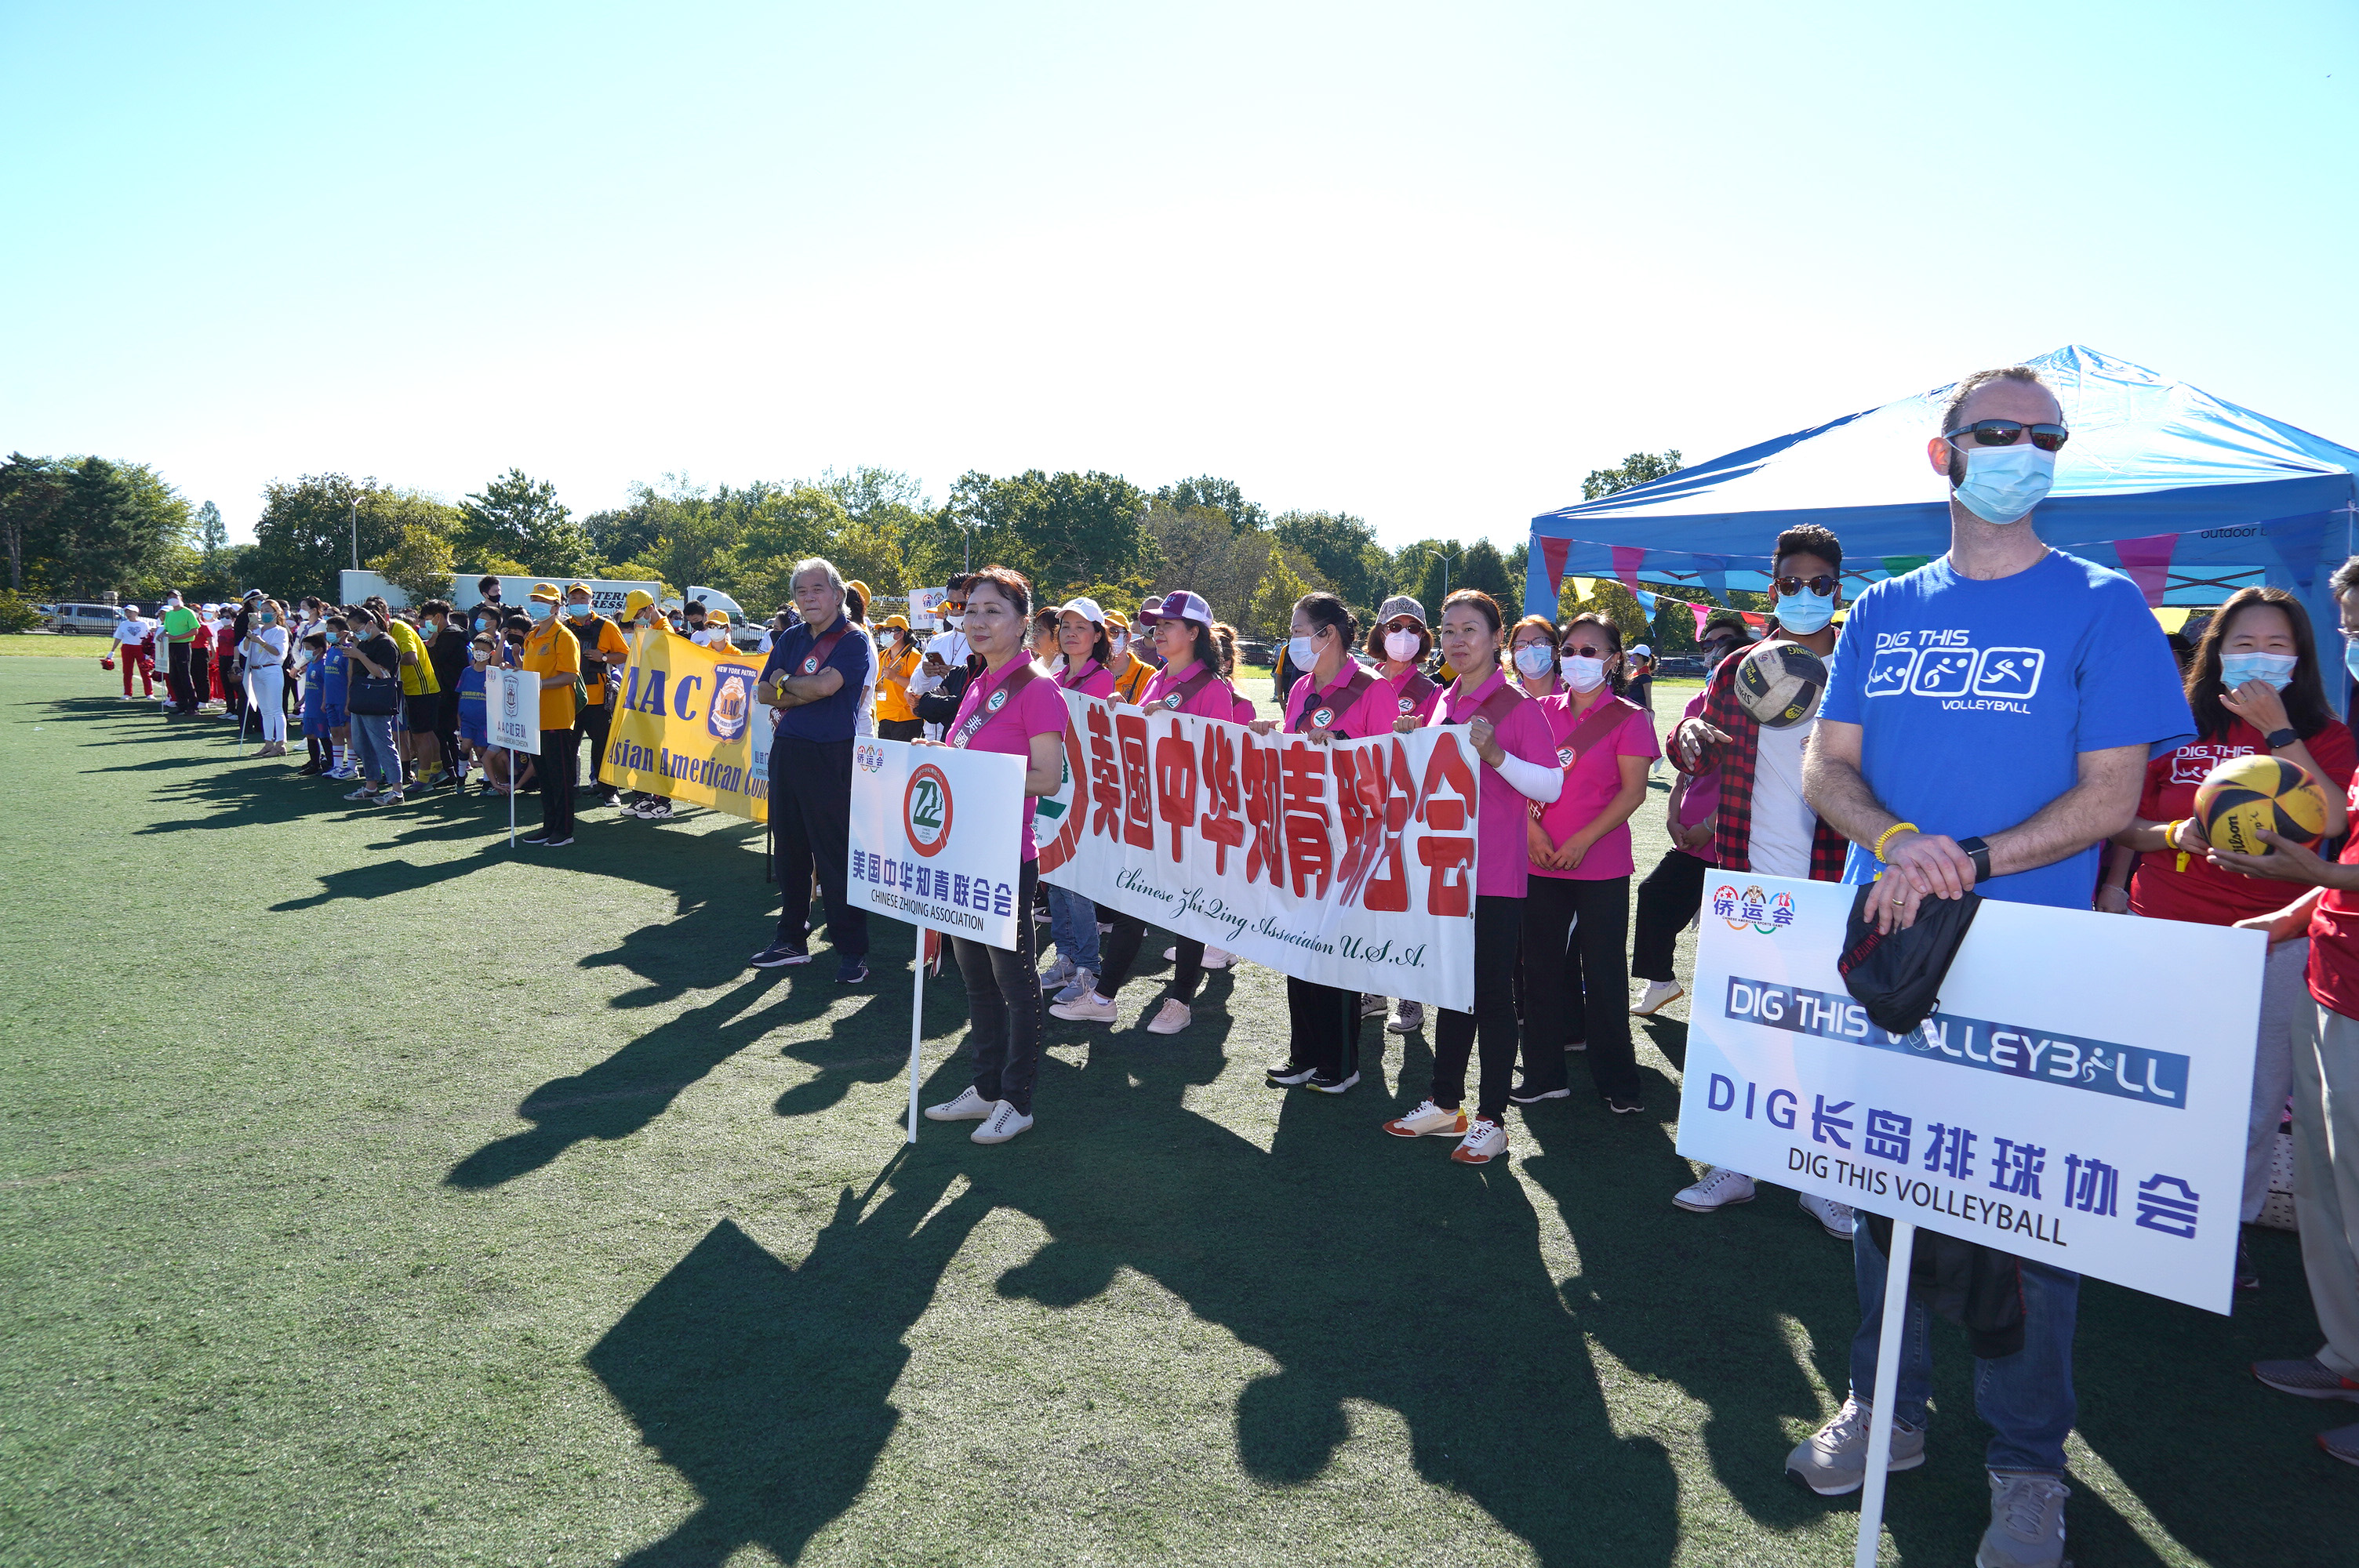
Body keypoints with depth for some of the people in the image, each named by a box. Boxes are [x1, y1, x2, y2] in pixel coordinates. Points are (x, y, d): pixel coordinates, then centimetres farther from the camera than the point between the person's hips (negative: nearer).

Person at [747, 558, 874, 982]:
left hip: (831, 758, -7)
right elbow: (764, 692, 9)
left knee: (837, 853, -5)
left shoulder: (854, 640, -6)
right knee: (789, 848, 13)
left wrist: (785, 682, -2)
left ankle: (852, 950, 3)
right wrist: (805, 691, -8)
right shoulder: (790, 640, 14)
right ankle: (792, 939, 25)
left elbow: (826, 684, -20)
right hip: (786, 752, 7)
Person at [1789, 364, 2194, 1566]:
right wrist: (1896, 839, -16)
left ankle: (2027, 1467, 23)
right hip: (1882, 945, 4)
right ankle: (1886, 1410, 31)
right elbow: (1825, 767, 4)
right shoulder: (1883, 611, 9)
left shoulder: (2099, 606, -2)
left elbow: (2110, 797, -8)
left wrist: (1966, 866, -20)